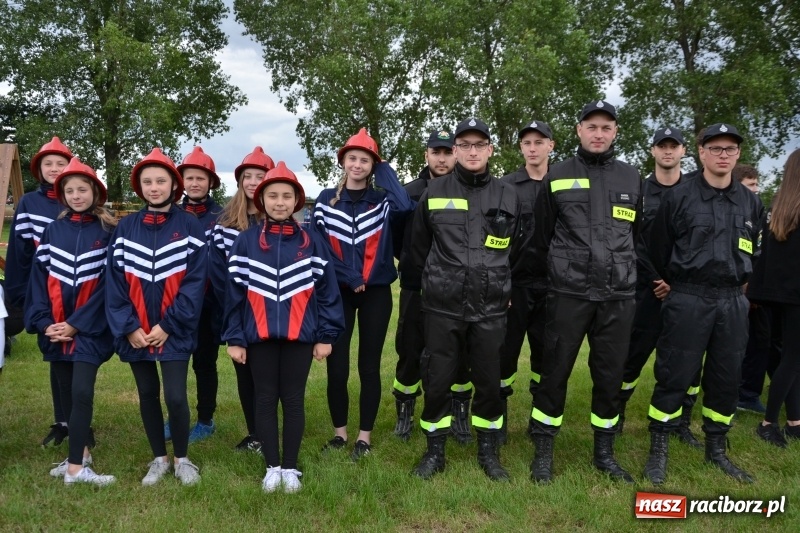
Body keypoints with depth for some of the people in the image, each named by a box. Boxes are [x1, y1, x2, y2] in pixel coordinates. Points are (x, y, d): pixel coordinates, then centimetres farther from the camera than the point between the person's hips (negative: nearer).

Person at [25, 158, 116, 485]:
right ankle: (81, 452, 24)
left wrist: (77, 324, -12)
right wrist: (43, 321, -7)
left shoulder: (108, 232, -4)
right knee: (67, 393, 11)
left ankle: (76, 466, -4)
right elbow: (39, 276, 4)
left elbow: (107, 284, -8)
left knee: (82, 393, -10)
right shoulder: (53, 230, 7)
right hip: (55, 329, 4)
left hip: (89, 328, -4)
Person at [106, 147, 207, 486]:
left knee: (175, 396, -6)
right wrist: (128, 327, -9)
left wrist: (168, 325, -14)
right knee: (147, 395, 13)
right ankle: (159, 458, 30)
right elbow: (115, 281, 1)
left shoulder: (189, 226, -4)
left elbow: (195, 281, -9)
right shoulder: (125, 228, 5)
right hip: (136, 332, 3)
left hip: (175, 331, -3)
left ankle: (181, 459, 17)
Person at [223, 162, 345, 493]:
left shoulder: (312, 243, 0)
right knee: (265, 400, 9)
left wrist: (326, 335, -1)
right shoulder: (245, 242, 1)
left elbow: (327, 290, 1)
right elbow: (234, 292, 1)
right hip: (259, 336, 1)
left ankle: (290, 468, 21)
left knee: (293, 400, 8)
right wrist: (234, 338, -2)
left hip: (299, 335, 0)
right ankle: (272, 467, 23)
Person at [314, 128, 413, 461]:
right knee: (336, 366, 0)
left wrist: (385, 171, -6)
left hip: (376, 293, 0)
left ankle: (365, 436, 13)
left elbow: (405, 206, -20)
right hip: (337, 292, 1)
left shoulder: (382, 200, 4)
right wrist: (347, 277, -11)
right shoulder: (326, 200, 6)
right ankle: (339, 432, 17)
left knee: (369, 365, 3)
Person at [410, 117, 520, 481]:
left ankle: (488, 451, 27)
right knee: (437, 381, 5)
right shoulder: (434, 193, 2)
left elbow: (516, 251, 15)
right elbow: (418, 248, 12)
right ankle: (435, 451, 23)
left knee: (489, 382, 9)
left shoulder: (508, 196, 4)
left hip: (491, 309, 1)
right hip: (442, 307, 0)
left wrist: (498, 284, 13)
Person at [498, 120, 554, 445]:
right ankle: (498, 418, 15)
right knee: (505, 351, 1)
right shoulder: (505, 186, 2)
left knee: (546, 352, 9)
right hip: (515, 282, -2)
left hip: (551, 284, 2)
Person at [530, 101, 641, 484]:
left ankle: (604, 452, 26)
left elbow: (637, 235, 19)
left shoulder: (631, 178, 10)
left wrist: (626, 275, 16)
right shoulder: (558, 176, 2)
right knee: (554, 373, 3)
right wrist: (549, 276, 8)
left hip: (618, 297, 3)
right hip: (568, 294, -2)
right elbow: (541, 237, 7)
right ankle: (543, 453, 17)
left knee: (610, 376, 10)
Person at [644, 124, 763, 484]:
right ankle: (658, 451, 9)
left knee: (726, 378, 10)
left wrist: (739, 283, 17)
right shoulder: (678, 197, -4)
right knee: (674, 376, -2)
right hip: (687, 301, -4)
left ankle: (716, 449, 26)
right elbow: (658, 250, 3)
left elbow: (753, 251, 22)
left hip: (733, 302, 5)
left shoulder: (750, 203, 9)